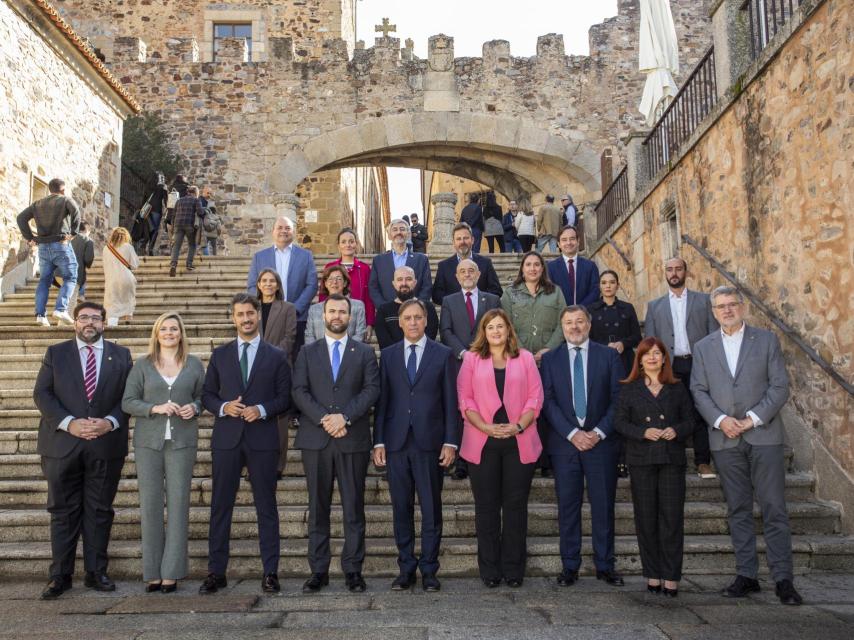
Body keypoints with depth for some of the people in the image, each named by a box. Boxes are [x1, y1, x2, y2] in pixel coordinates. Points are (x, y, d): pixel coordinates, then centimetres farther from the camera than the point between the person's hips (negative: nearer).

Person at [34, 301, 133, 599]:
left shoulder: (121, 355, 8)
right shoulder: (55, 353, 8)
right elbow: (41, 394, 0)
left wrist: (110, 422, -13)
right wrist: (69, 423, -13)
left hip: (106, 445, 0)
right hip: (62, 443, 0)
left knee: (100, 510, 6)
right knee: (63, 511, 5)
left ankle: (96, 572, 16)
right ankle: (60, 575, 14)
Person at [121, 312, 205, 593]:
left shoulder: (194, 365, 9)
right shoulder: (142, 365, 7)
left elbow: (202, 396, 15)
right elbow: (128, 402, 4)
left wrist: (195, 408, -7)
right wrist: (155, 408, -12)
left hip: (182, 442, 0)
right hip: (148, 441, 0)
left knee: (178, 503, -2)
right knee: (150, 504, 1)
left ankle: (172, 571, 6)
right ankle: (152, 572, 10)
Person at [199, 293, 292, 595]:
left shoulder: (276, 356, 6)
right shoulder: (220, 354, 11)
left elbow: (285, 397, 4)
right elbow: (207, 394, 10)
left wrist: (262, 410, -13)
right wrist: (223, 407, -10)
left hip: (262, 439, -1)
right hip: (226, 438, 2)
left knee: (266, 507, 3)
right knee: (221, 506, 5)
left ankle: (270, 573, 10)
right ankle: (216, 573, 14)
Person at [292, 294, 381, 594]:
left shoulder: (365, 352, 9)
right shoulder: (308, 352, 12)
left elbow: (372, 390, -2)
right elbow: (299, 392, 1)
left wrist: (344, 416, -14)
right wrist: (324, 418, -13)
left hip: (353, 440, -1)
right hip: (315, 440, 1)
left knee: (354, 508, 3)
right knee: (318, 508, 6)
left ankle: (353, 569, 11)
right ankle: (319, 570, 14)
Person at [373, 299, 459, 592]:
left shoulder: (443, 354, 4)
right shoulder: (388, 355, 9)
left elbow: (450, 401, 2)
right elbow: (382, 400, 7)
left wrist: (451, 442, -5)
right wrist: (378, 441, 2)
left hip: (429, 443, -2)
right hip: (396, 444, 2)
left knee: (431, 510, 4)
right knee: (401, 510, 8)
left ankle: (429, 570, 16)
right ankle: (406, 569, 19)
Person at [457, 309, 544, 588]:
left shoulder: (525, 358, 10)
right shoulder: (472, 359, 8)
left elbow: (535, 397, 4)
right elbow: (465, 399, 2)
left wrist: (518, 426, -10)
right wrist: (486, 427, -11)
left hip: (519, 442, 1)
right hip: (483, 443, 0)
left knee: (516, 505, 4)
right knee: (486, 507, 5)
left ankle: (513, 569, 15)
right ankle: (489, 570, 14)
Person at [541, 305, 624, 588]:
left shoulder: (609, 356, 5)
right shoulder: (550, 359, 7)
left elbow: (618, 399, 1)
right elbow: (548, 402, 0)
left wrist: (598, 432, -10)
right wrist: (572, 433, -11)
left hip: (601, 441, 0)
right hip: (564, 442, 0)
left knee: (604, 506, 5)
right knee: (567, 507, 5)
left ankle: (605, 565, 17)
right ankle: (569, 566, 15)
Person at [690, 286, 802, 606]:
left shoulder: (767, 340, 5)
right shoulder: (703, 347, 10)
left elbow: (780, 387, -1)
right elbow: (699, 391, 5)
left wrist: (753, 418, -11)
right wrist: (720, 420, -10)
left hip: (764, 435, -2)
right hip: (725, 439, 2)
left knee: (774, 509, -2)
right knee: (738, 510, 7)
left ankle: (783, 579, 5)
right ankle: (746, 574, 15)